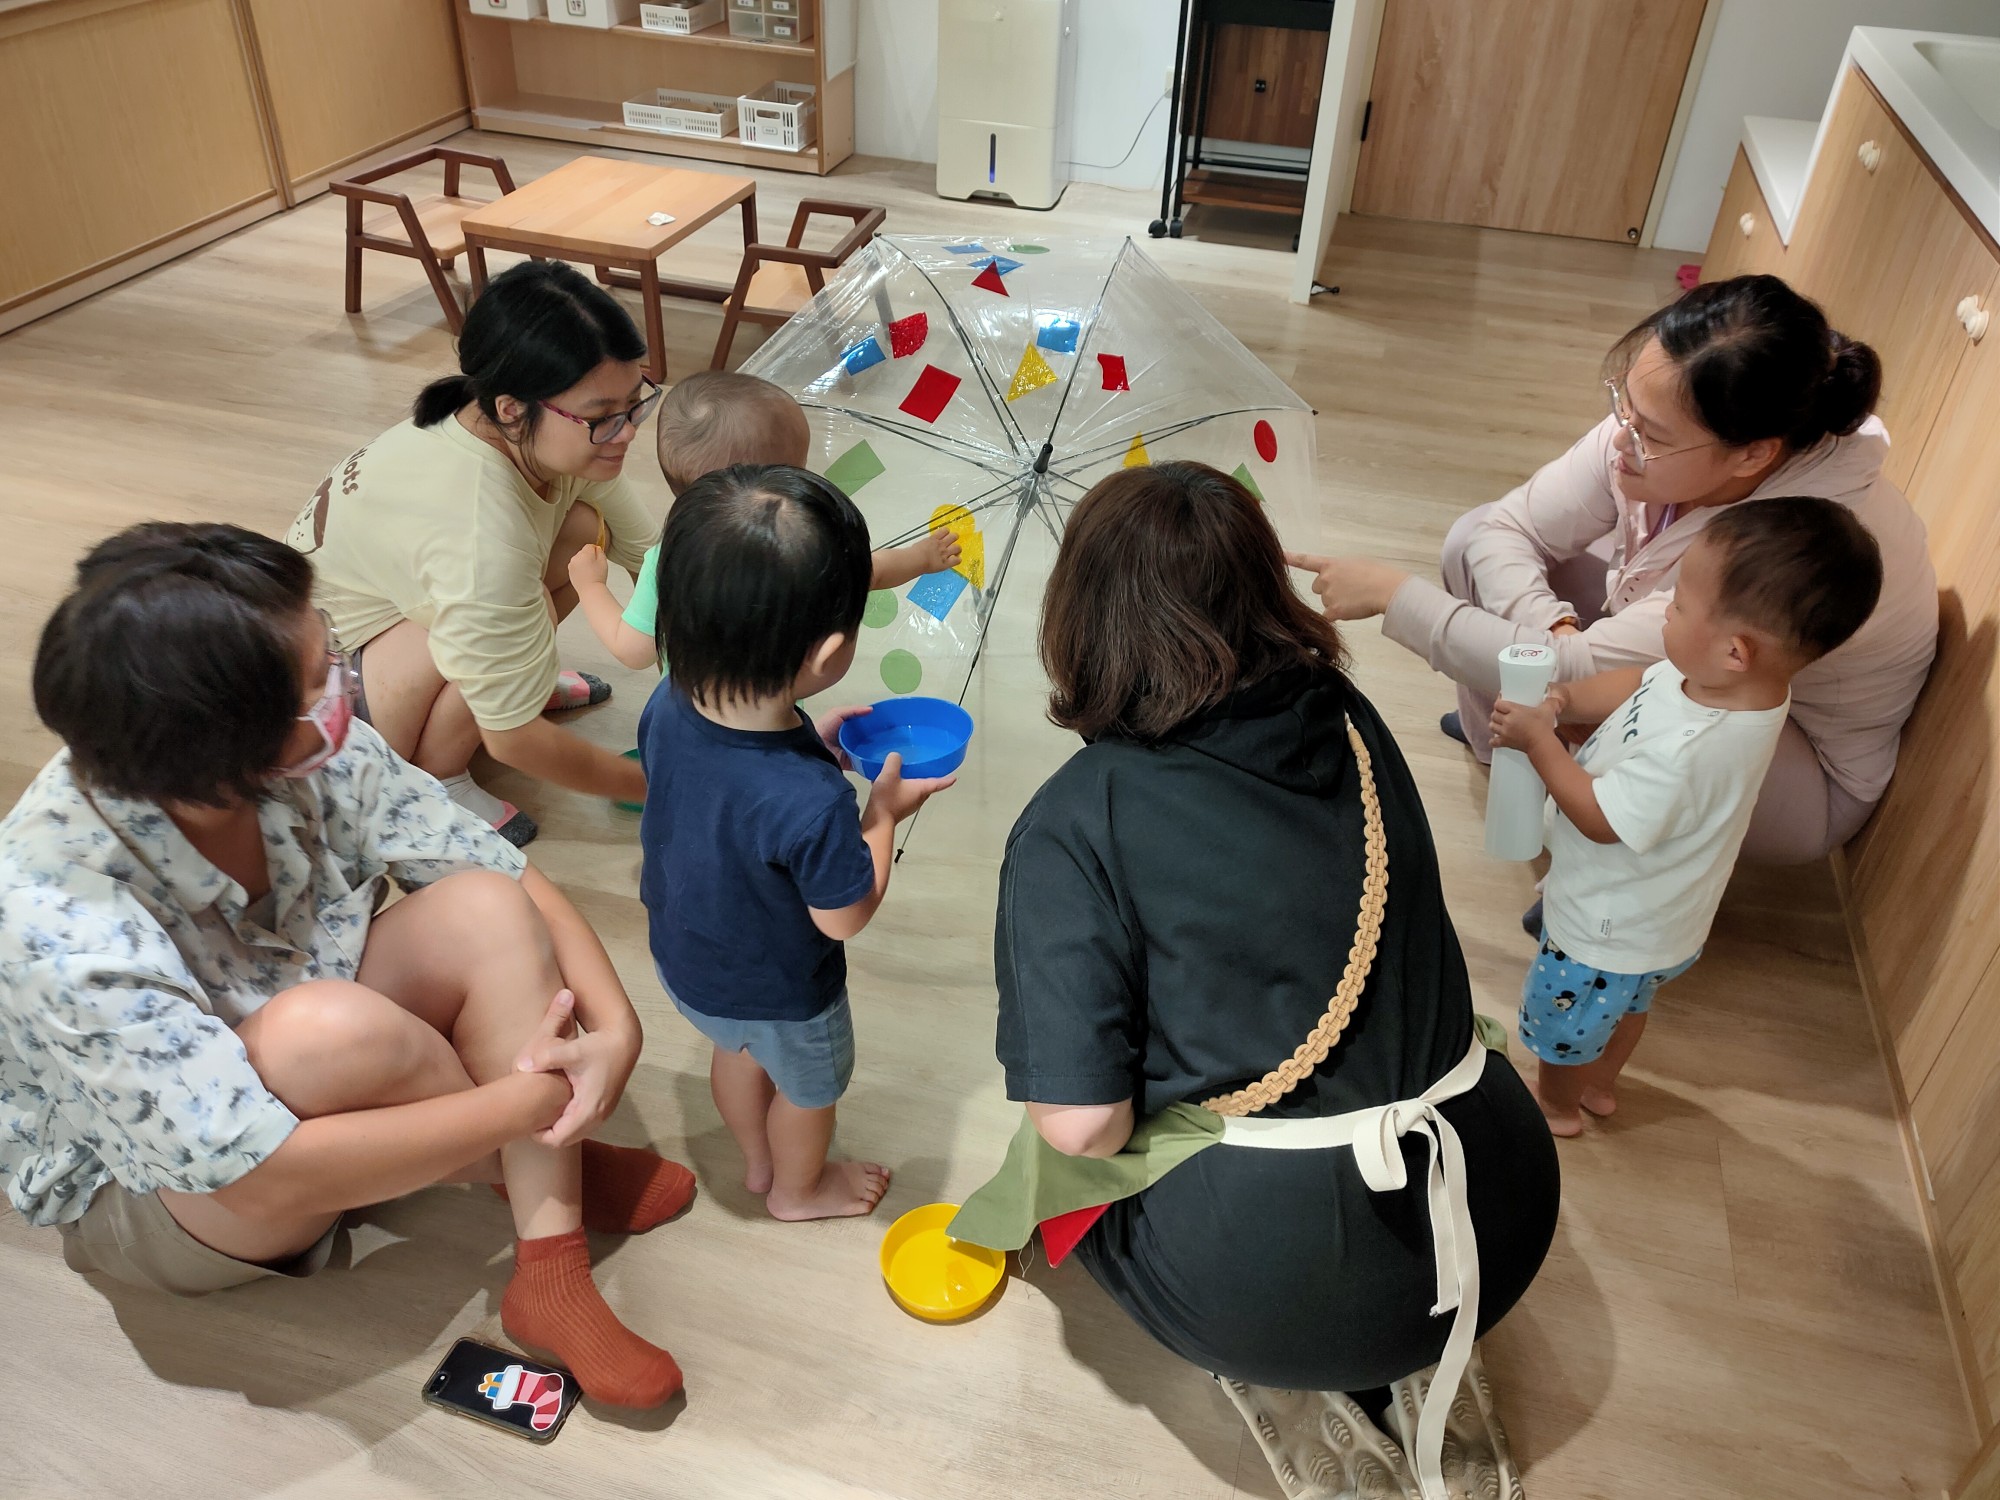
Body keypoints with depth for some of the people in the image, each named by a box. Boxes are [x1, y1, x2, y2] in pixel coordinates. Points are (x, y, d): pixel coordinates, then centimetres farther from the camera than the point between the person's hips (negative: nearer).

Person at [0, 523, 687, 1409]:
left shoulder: (314, 758, -21)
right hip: (153, 1197, -5)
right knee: (330, 1027, -37)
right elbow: (262, 1176, -36)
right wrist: (530, 1102, -31)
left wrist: (615, 1025, -27)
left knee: (484, 907, -19)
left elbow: (511, 878, -12)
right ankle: (546, 1167, -6)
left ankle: (552, 1275, -18)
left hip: (320, 1085, 6)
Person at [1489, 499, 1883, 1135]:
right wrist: (1566, 697, -20)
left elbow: (1601, 819, -32)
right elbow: (1636, 684, -5)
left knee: (1562, 1017, 23)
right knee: (1627, 1005, 34)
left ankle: (1556, 1102, 51)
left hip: (1607, 934, -8)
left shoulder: (1689, 752, -45)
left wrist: (1538, 740, -25)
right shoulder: (1748, 681, -18)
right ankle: (1599, 1082, 60)